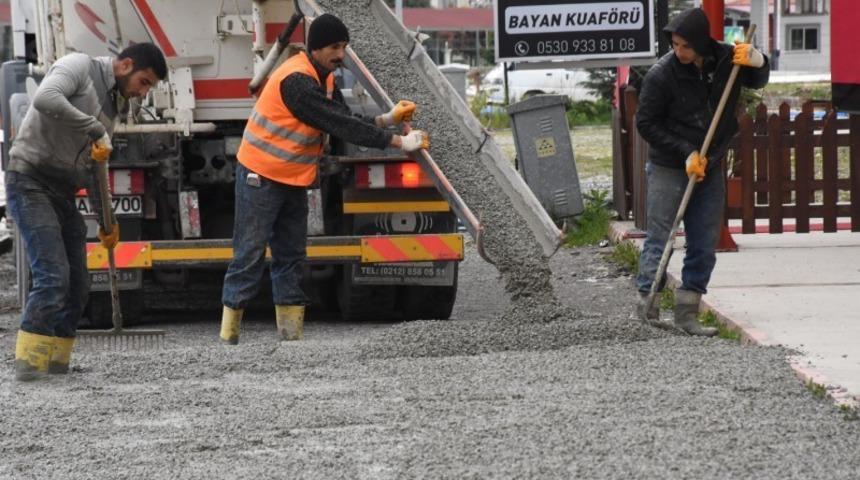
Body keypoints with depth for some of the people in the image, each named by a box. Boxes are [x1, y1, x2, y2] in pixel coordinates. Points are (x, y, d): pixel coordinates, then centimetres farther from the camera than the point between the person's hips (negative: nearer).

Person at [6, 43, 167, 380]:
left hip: (63, 193, 9)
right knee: (53, 276, -18)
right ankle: (28, 362, -17)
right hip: (31, 183, -9)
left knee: (77, 286, 5)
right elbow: (45, 99, -28)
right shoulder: (79, 67, -6)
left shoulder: (111, 103, 18)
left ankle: (56, 363, 11)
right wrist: (96, 129, -24)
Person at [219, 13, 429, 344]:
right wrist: (399, 142, -23)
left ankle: (291, 334, 11)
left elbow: (346, 122, 6)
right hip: (261, 179, -9)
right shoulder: (297, 80, -25)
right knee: (250, 256, -7)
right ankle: (228, 336, -3)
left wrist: (387, 119, -9)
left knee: (291, 257, 9)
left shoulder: (324, 78, 7)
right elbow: (340, 126, -26)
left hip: (293, 181, 9)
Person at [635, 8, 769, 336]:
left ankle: (687, 312, 12)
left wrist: (756, 61, -9)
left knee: (704, 247, 6)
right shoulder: (661, 74, -17)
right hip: (668, 169, -5)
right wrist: (686, 153, -14)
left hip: (710, 170, 5)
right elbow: (646, 124, -9)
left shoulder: (725, 60, -4)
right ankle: (646, 301, -5)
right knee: (659, 238, -8)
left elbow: (757, 82, 16)